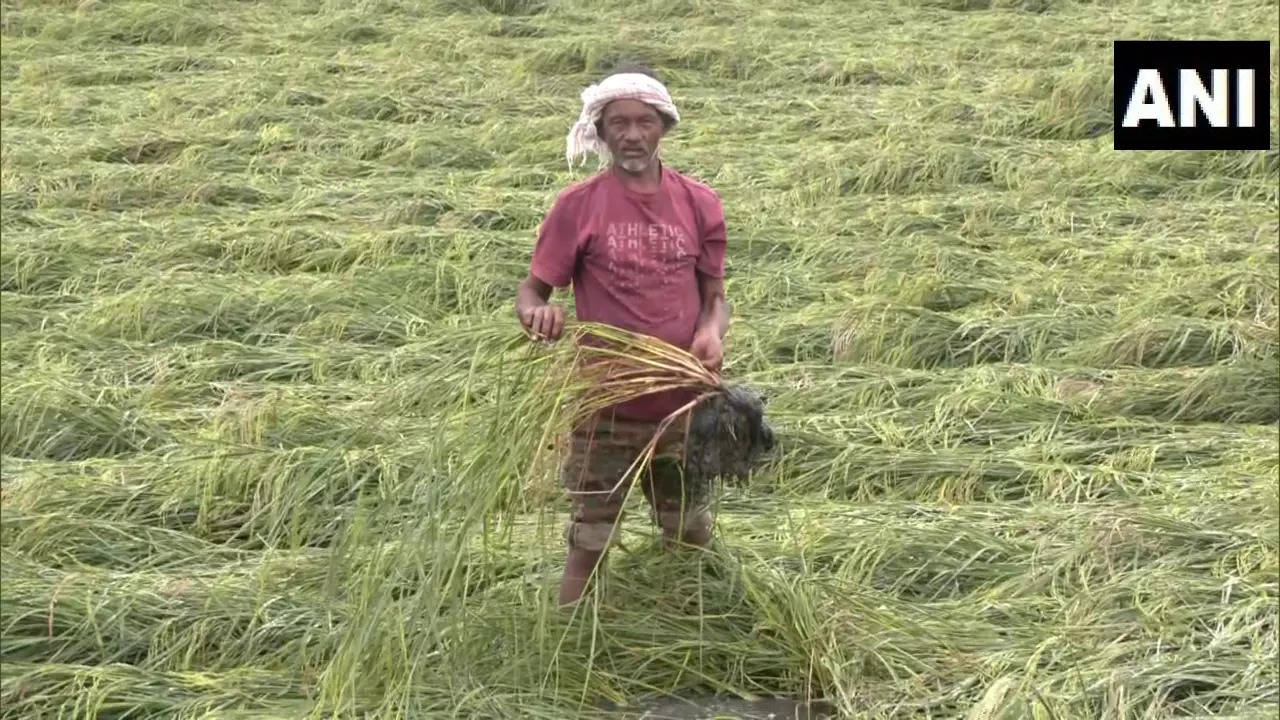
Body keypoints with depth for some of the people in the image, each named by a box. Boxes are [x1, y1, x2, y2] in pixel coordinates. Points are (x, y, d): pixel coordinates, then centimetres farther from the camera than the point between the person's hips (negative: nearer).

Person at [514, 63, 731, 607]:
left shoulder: (698, 203, 1)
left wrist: (713, 332, -15)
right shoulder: (577, 206, -7)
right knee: (589, 545, 6)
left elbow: (714, 294, 8)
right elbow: (532, 289, -2)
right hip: (606, 409, -2)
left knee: (692, 541, 16)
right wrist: (536, 313, -27)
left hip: (684, 405, 3)